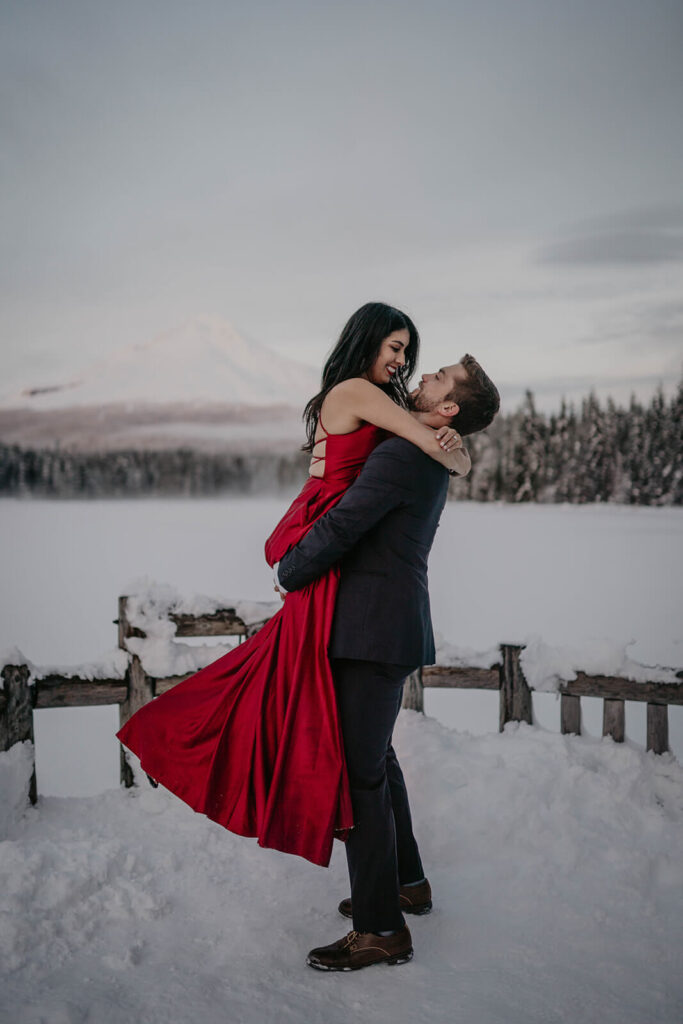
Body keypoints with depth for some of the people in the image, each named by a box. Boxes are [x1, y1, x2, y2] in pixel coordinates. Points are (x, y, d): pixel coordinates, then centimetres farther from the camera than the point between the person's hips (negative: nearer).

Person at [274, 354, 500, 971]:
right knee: (377, 759, 21)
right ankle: (407, 883, 35)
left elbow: (338, 529, -19)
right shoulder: (431, 462, 15)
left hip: (376, 634, -10)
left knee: (360, 776, -5)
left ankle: (381, 930, 3)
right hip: (389, 628, 10)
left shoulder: (401, 457, -17)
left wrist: (288, 575, -1)